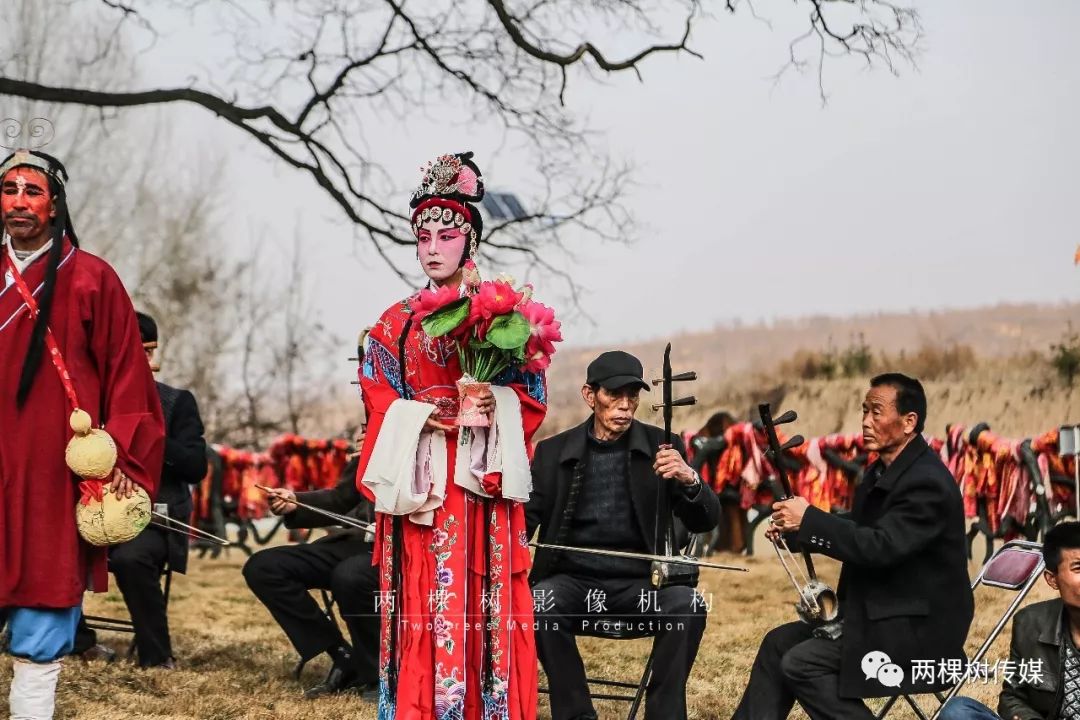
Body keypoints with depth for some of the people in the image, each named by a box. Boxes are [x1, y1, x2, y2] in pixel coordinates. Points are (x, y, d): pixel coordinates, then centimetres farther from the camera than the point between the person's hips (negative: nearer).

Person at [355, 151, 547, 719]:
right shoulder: (397, 321, 13)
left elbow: (531, 392, 3)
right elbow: (378, 398, 5)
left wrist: (495, 405, -17)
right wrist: (423, 416, -12)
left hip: (481, 473, -2)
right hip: (418, 473, 2)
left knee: (484, 593, -6)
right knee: (424, 596, -2)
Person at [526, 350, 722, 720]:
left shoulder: (661, 447, 4)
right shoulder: (554, 452, 7)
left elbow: (705, 521, -1)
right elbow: (526, 518, 4)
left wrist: (689, 480, -23)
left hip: (641, 581, 0)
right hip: (575, 577, 1)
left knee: (688, 606, -30)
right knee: (541, 604, -31)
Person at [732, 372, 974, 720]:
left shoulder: (928, 482, -20)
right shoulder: (883, 470, 11)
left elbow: (881, 547, -30)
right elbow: (858, 532, 15)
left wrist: (808, 519, -24)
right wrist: (796, 528, -3)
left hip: (919, 628, -10)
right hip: (878, 612, 10)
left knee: (801, 663, -19)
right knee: (779, 643, 9)